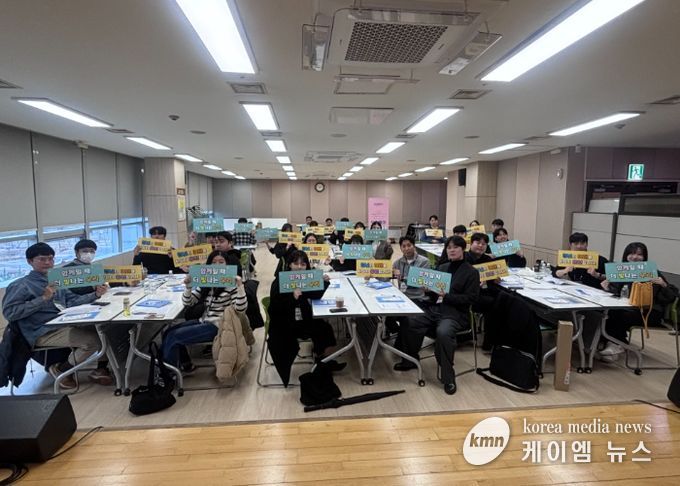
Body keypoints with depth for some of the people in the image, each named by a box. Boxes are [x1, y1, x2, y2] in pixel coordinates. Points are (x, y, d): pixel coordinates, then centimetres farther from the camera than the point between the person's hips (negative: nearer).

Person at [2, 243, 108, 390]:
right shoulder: (21, 285, -1)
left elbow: (72, 301, 15)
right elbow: (9, 312, -11)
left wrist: (95, 294, -2)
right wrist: (43, 298, -18)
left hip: (66, 324, 7)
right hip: (44, 333, -7)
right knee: (92, 340, -25)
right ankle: (60, 370, 1)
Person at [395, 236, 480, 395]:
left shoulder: (471, 272, 1)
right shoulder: (442, 267, 18)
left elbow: (470, 298, -8)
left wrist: (447, 296, -18)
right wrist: (427, 289, -4)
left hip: (455, 314, -6)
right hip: (433, 309, 6)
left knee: (443, 333, -36)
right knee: (409, 323, -17)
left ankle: (448, 378, -18)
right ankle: (411, 360, 9)